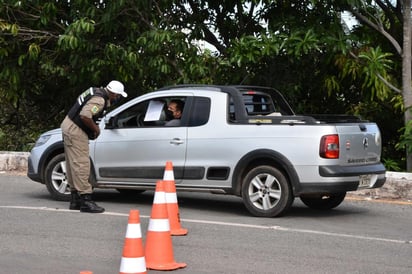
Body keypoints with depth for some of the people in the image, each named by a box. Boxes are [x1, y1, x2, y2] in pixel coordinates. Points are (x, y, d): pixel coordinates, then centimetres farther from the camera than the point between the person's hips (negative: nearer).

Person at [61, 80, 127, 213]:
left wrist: (94, 127, 12)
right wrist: (95, 128, -14)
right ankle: (86, 201, -12)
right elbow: (85, 115, -31)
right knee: (81, 165, -11)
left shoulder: (97, 92, 11)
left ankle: (75, 201, 18)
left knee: (74, 165, 12)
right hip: (75, 130, -11)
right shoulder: (99, 99, -20)